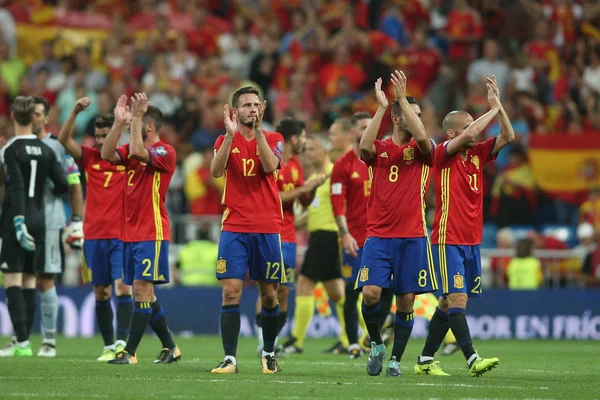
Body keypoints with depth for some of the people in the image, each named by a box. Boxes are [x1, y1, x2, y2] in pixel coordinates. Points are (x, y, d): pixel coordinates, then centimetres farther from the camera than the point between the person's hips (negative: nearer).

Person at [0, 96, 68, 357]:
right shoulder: (45, 150, 7)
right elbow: (62, 185, 8)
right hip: (38, 221, 5)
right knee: (29, 282, 9)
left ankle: (22, 343, -15)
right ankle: (23, 342, 9)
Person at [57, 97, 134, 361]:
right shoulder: (89, 158, 7)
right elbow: (64, 140, -4)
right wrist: (75, 112, -17)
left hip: (122, 235, -3)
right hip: (94, 235, 3)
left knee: (123, 287, -16)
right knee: (101, 293, 7)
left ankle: (122, 342, -20)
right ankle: (109, 346, 14)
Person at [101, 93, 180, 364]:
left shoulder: (165, 152, -10)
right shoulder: (131, 150, 13)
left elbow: (137, 151, -27)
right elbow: (107, 154, -2)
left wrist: (136, 117, -22)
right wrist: (119, 122, -7)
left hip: (152, 233, -8)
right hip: (130, 231, 8)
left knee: (142, 289, -10)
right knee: (144, 293, 11)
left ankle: (130, 352, -11)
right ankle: (170, 347, 21)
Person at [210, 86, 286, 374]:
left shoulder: (273, 139, 5)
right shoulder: (225, 141, 6)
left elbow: (270, 166, -15)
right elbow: (216, 171, -13)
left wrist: (258, 130, -20)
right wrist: (230, 134, -21)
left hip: (267, 229, 0)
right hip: (234, 228, 0)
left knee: (269, 294, 6)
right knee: (231, 292, -9)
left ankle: (269, 354, 23)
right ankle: (230, 359, -8)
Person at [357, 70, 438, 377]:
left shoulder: (420, 150, 6)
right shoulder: (379, 149, 6)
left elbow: (422, 137, -18)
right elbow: (364, 147, -17)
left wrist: (402, 98, -17)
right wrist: (381, 107, -19)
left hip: (412, 237, 1)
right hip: (378, 236, 0)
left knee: (406, 300, 0)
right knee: (371, 293, -14)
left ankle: (396, 359, 12)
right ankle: (376, 345, 11)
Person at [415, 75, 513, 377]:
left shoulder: (476, 155, 12)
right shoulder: (443, 154, -7)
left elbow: (507, 137, 9)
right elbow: (472, 133, -21)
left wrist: (497, 106, 0)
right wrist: (494, 108, -8)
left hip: (472, 241, 7)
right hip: (448, 241, -7)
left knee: (449, 302, 8)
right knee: (458, 298, -14)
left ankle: (425, 361, 14)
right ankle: (473, 360, -22)